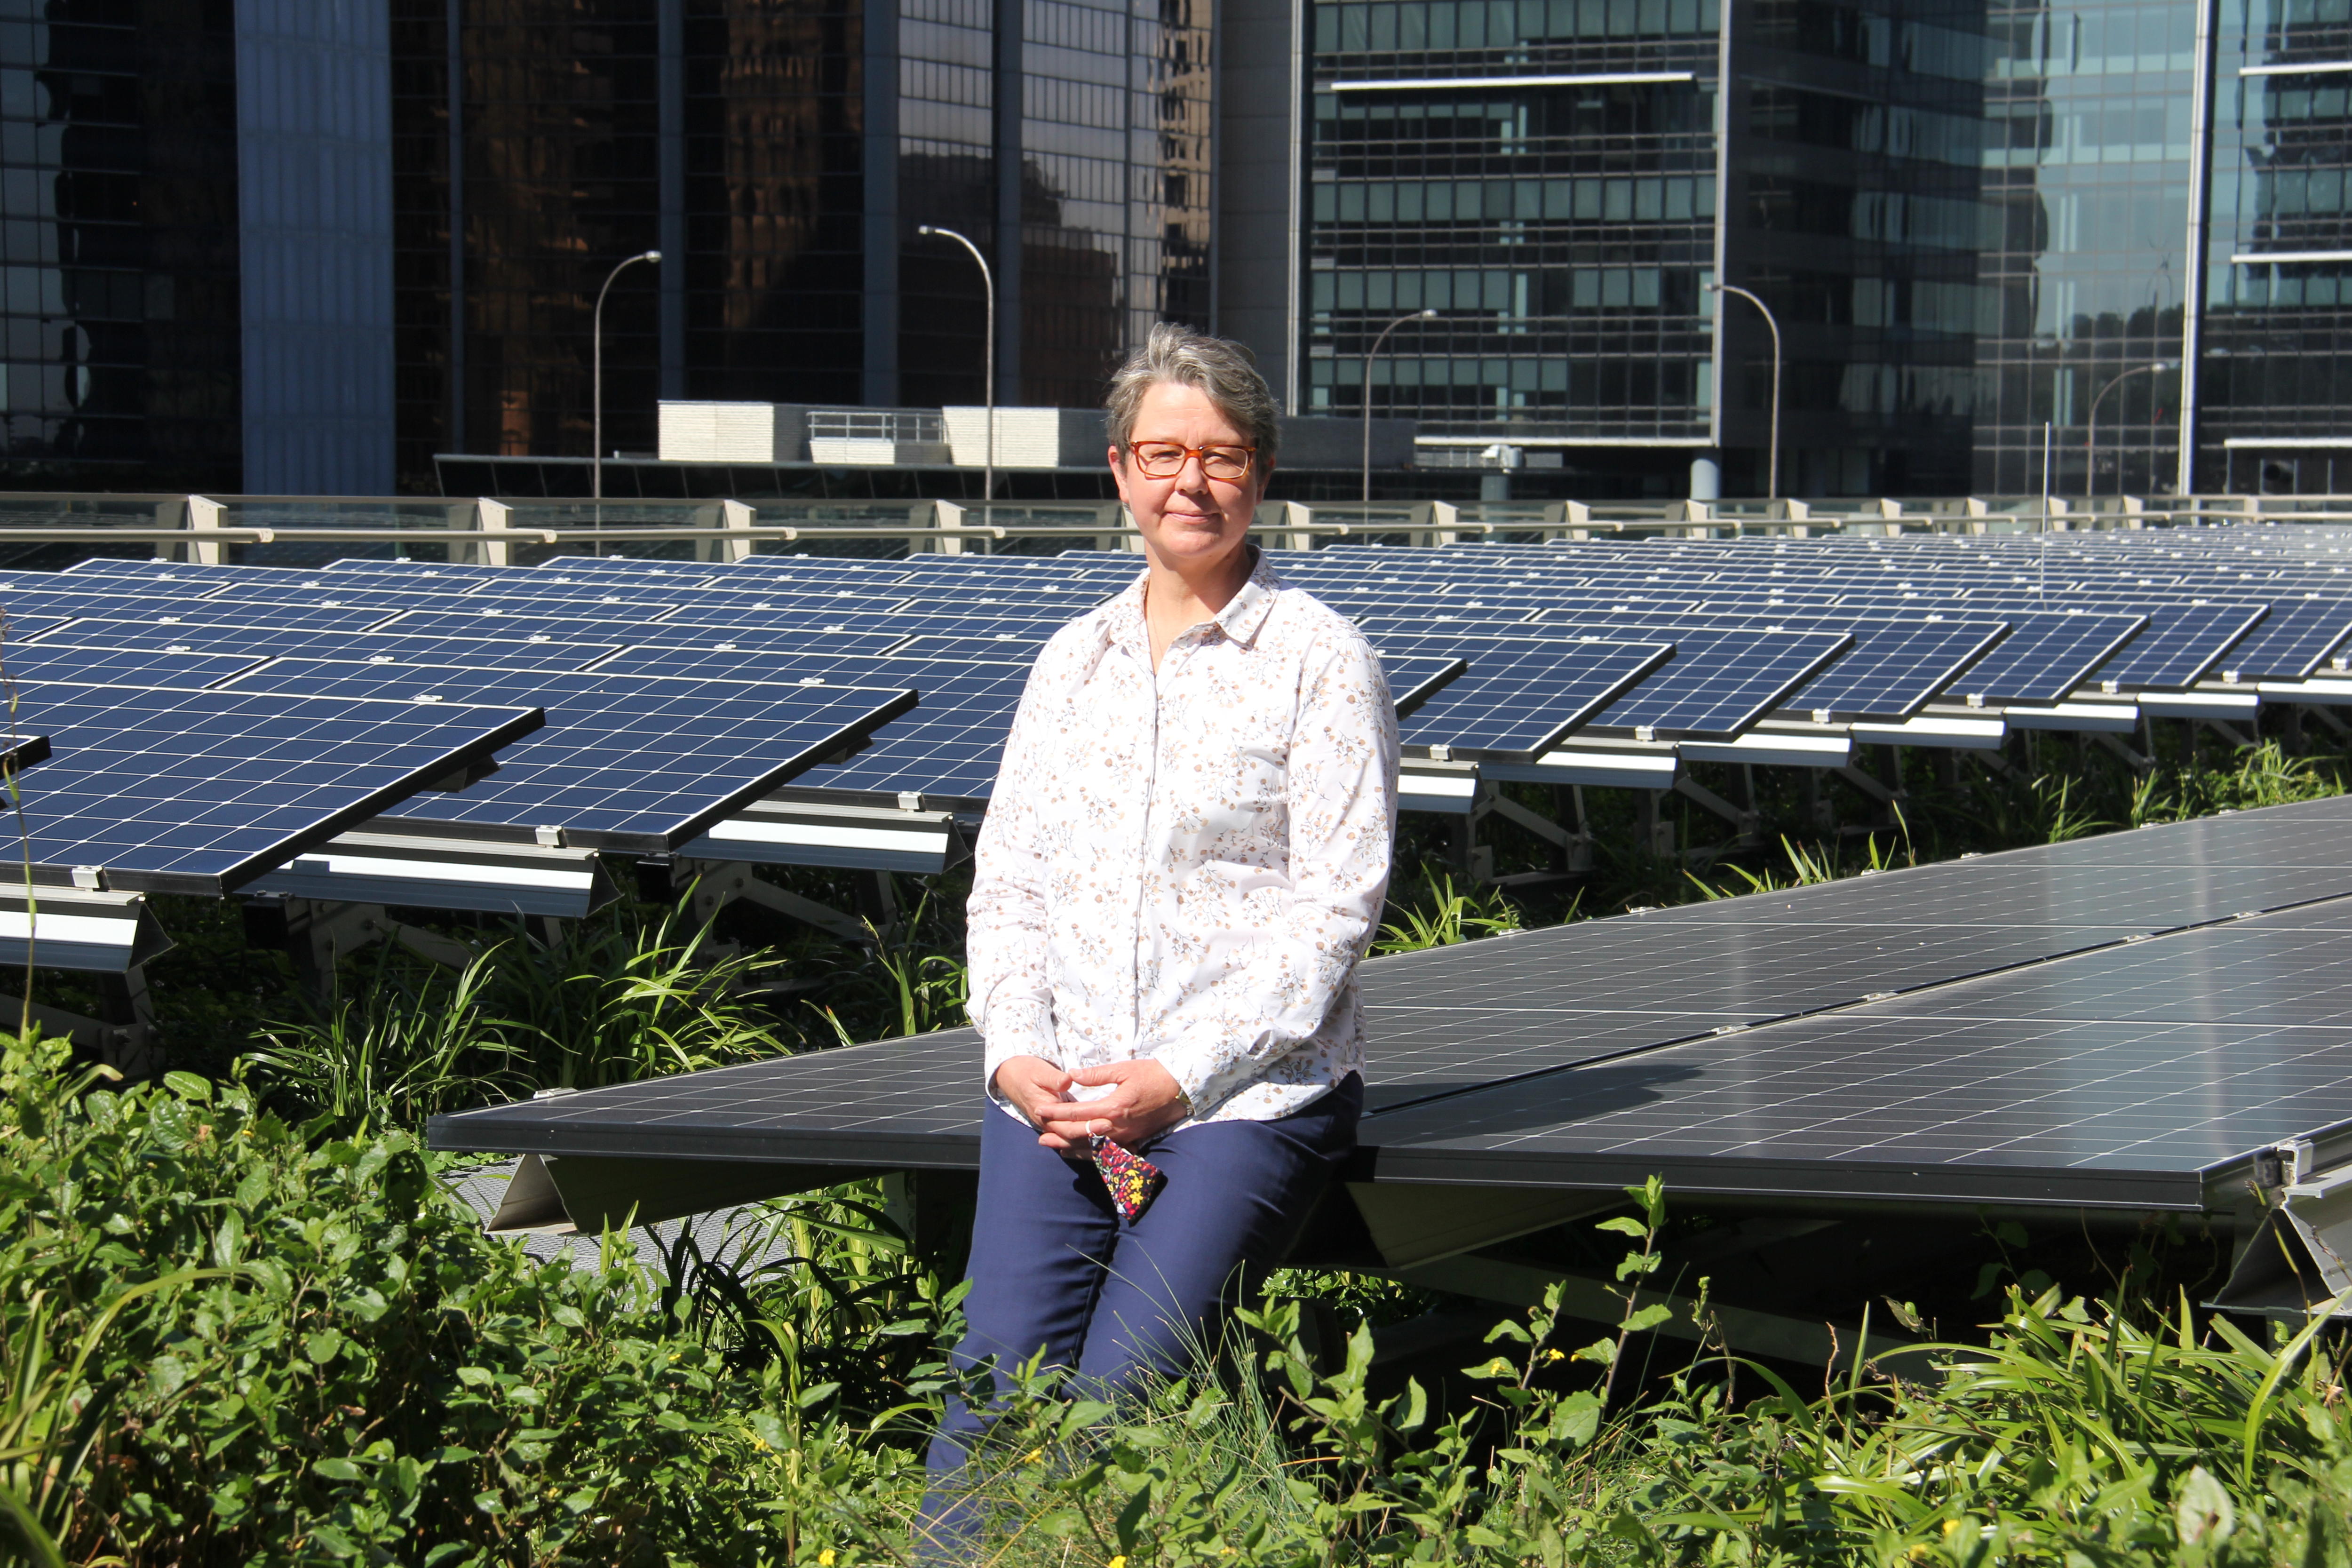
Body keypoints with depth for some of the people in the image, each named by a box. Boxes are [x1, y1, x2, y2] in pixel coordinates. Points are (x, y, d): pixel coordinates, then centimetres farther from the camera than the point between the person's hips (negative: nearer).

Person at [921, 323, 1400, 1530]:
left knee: (1117, 1397, -20)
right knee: (996, 1381, -15)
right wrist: (1014, 1050, -2)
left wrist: (1183, 1076, -13)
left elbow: (1334, 905, -5)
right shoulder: (1072, 660, 17)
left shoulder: (1320, 661, 1)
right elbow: (1006, 876, 17)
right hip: (1057, 1089, 4)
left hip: (1251, 1090, -4)